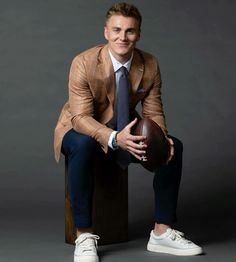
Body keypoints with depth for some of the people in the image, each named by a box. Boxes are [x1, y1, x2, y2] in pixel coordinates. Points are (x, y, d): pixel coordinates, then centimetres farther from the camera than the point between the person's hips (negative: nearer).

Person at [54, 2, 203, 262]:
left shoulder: (150, 65, -11)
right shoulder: (83, 63, -24)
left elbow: (153, 113, -4)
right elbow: (81, 117, -28)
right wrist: (114, 139, -46)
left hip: (125, 131, 5)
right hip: (81, 130, -4)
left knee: (173, 146, -16)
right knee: (83, 146, -39)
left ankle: (162, 232, -6)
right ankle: (84, 237, -28)